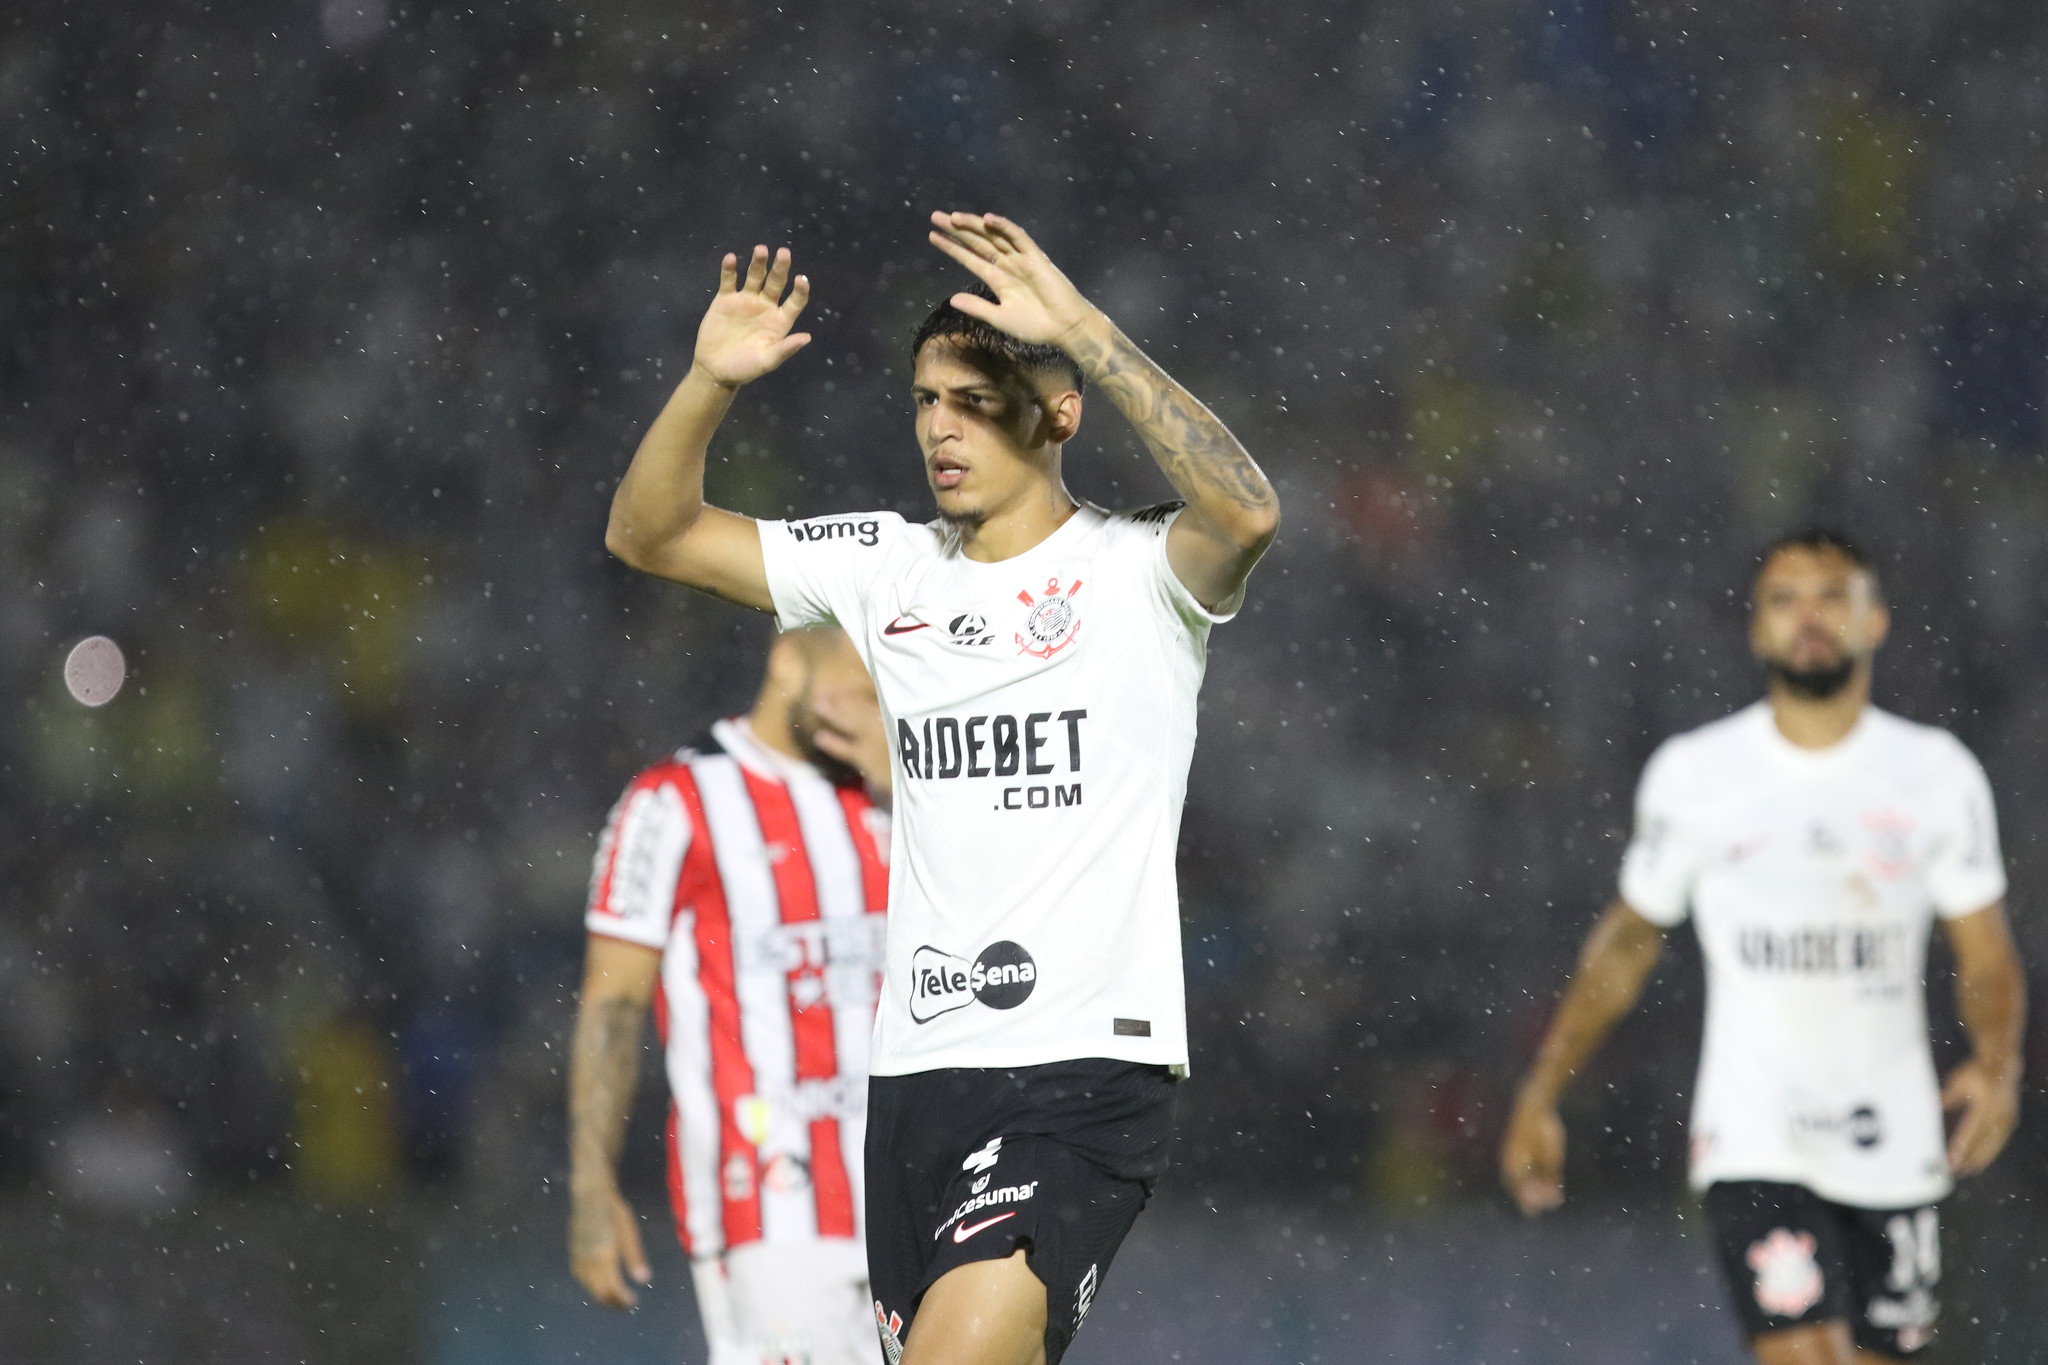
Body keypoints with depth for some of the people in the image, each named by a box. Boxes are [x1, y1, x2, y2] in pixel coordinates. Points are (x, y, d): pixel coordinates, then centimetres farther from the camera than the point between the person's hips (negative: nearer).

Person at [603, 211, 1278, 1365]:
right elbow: (649, 533, 12)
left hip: (1091, 1069, -6)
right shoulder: (889, 568, 12)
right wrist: (711, 384, -7)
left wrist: (1084, 332, -30)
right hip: (919, 1074, 6)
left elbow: (1247, 516, -26)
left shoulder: (1135, 571, -4)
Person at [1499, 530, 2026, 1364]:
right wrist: (1540, 1097, 10)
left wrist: (1998, 1064, -13)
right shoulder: (1694, 775, 2)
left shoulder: (1938, 776, 4)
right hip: (1755, 1144, -2)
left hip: (1894, 1155, 3)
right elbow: (1627, 942, 12)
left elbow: (1986, 955, 7)